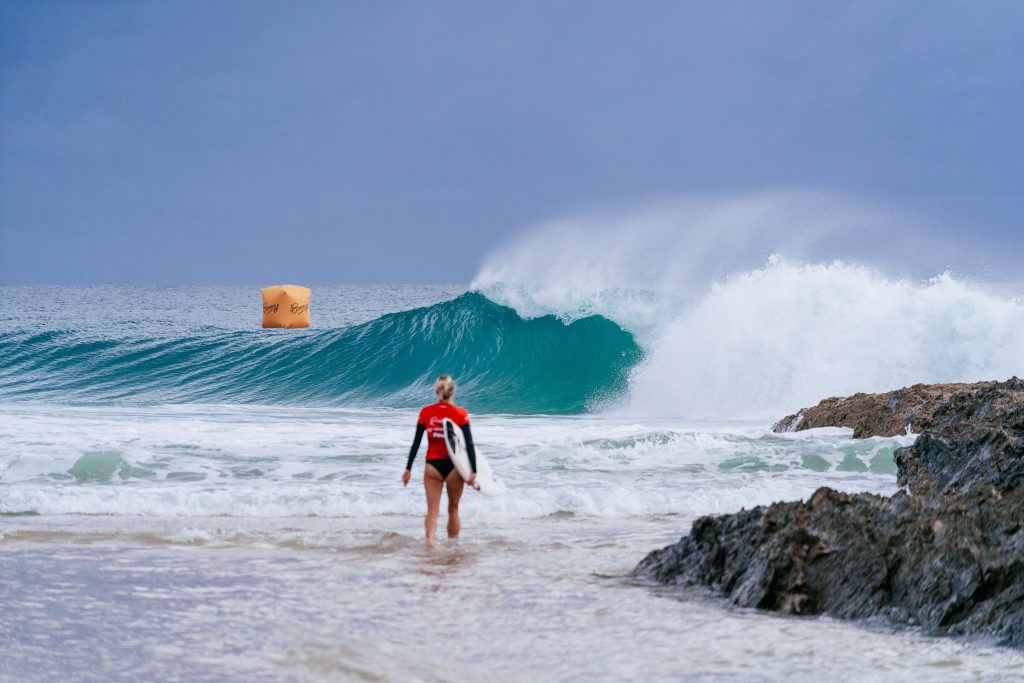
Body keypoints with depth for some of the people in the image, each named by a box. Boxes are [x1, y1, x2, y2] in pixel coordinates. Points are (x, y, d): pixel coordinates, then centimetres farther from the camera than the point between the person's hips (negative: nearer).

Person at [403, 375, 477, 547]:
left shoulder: (426, 412, -1)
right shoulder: (460, 414, -6)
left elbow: (416, 443, 1)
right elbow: (469, 445, -9)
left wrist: (408, 469, 7)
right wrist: (473, 472, -8)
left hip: (432, 465, 1)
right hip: (453, 466, -1)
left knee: (432, 509, 1)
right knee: (453, 509, 14)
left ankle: (429, 540, -23)